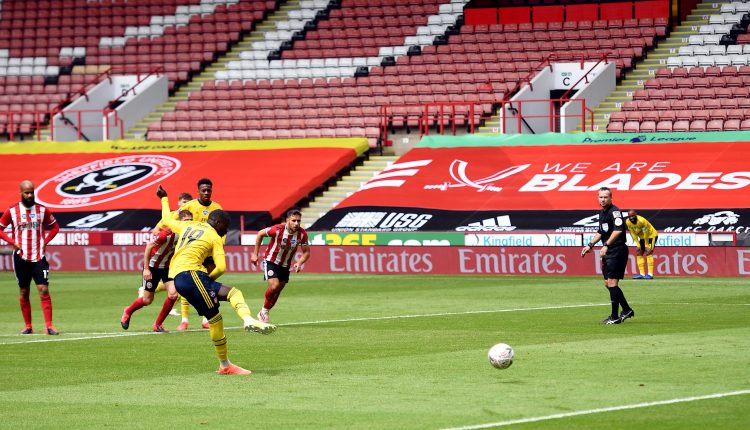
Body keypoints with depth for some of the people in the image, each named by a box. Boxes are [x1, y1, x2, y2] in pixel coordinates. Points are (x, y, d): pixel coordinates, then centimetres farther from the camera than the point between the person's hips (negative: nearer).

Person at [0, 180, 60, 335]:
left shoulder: (42, 210, 3)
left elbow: (54, 227, 15)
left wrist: (45, 241, 0)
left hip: (39, 257, 0)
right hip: (21, 257, 0)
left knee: (44, 290, -10)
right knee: (24, 292, 7)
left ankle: (49, 326, -13)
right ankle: (28, 326, 16)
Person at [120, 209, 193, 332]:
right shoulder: (168, 233, -30)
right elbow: (149, 246, -23)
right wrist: (146, 269, -23)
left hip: (168, 267, 5)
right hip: (152, 266, -5)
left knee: (173, 295, -15)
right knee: (147, 300, 3)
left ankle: (158, 324, 5)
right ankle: (128, 312, 36)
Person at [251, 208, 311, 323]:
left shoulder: (302, 234, -17)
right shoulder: (278, 229, -26)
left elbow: (306, 252, -5)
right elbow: (260, 234, -10)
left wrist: (299, 263, -25)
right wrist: (255, 254, -7)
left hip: (285, 265, 4)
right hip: (271, 261, -4)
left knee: (277, 291, 11)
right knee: (274, 286, -22)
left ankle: (263, 313, 31)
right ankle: (264, 311, 0)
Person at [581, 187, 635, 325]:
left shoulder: (615, 211, -14)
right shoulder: (602, 213, 16)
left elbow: (618, 230, -28)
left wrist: (606, 245, -33)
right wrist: (590, 245, 23)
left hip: (617, 250, -10)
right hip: (608, 253, 10)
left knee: (612, 282, -11)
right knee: (607, 283, 12)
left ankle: (614, 317, -7)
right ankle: (627, 310, 24)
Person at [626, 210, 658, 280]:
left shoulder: (642, 221, -33)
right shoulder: (628, 222, -13)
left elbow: (646, 234, -24)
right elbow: (633, 234, -4)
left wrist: (646, 245, -17)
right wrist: (638, 245, -7)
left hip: (651, 235, -7)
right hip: (642, 237, 7)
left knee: (648, 253, -19)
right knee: (638, 253, 2)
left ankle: (650, 274, -21)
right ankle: (642, 274, 6)